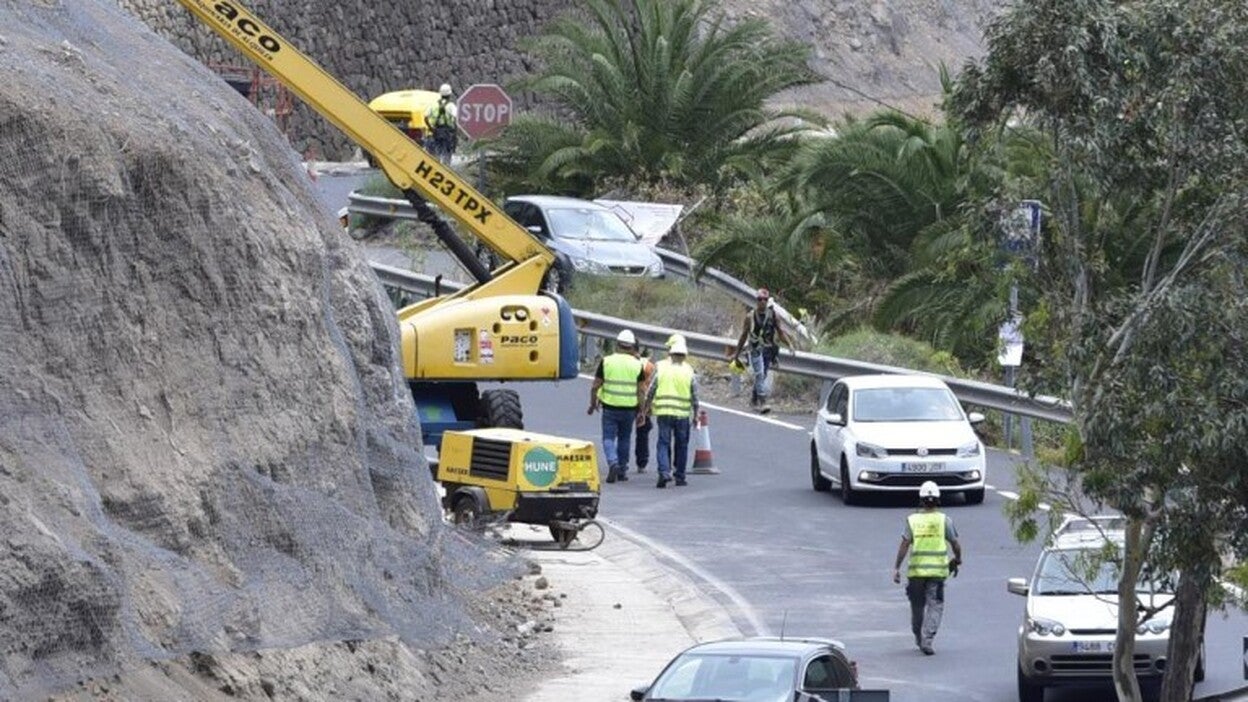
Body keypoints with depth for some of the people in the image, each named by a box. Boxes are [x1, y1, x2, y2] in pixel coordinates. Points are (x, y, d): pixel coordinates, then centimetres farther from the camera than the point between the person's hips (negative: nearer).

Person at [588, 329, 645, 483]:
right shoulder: (637, 364, -1)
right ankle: (622, 471, 21)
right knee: (624, 439, 16)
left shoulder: (606, 362, -4)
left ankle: (613, 463, -22)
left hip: (610, 407, -2)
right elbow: (640, 390, 0)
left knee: (608, 438, 3)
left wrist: (593, 404, 11)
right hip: (629, 408, 2)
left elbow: (595, 386, -2)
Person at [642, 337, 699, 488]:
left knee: (664, 443, 1)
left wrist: (646, 408, 12)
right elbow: (694, 396, 2)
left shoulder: (660, 367, -1)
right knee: (681, 445, 12)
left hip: (663, 412, 0)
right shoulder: (689, 371, -1)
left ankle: (664, 472, -18)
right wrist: (696, 414, 12)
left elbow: (651, 390, 1)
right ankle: (680, 477, 16)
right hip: (682, 414, 0)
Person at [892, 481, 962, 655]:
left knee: (917, 605, 17)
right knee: (935, 605, 0)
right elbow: (955, 544, 1)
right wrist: (957, 560, 19)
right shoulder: (944, 520, -1)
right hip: (938, 569, -1)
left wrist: (896, 567, -4)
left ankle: (919, 638, 31)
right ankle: (927, 639, -15)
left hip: (916, 569, 1)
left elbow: (905, 544, -6)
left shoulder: (912, 520, 0)